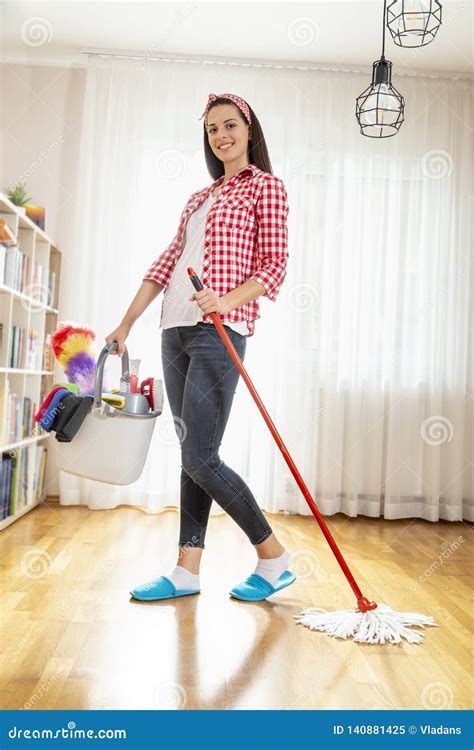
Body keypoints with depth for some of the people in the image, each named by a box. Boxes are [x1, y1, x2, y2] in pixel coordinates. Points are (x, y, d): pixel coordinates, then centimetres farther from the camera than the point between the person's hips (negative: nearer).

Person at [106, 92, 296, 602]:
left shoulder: (265, 187, 4)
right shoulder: (199, 198, 24)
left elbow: (274, 267, -5)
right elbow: (168, 262, 21)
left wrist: (225, 301, -23)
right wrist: (127, 323, 17)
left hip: (219, 331, -7)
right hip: (175, 331, 7)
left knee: (199, 457, -11)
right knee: (191, 452, 7)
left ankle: (274, 559, 5)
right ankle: (187, 571, 14)